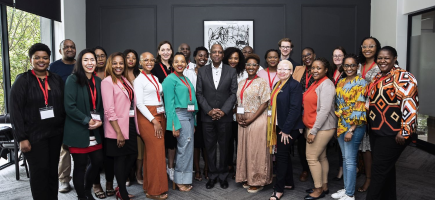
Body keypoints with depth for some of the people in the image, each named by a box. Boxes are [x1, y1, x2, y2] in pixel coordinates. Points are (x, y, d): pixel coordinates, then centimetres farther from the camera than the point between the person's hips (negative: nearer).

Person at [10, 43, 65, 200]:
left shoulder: (57, 79, 7)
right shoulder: (22, 80, -4)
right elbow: (15, 111, -8)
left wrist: (64, 129, 4)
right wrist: (21, 138, -13)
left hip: (55, 133, 4)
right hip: (33, 135, -4)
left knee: (53, 170, 11)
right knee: (39, 172, 0)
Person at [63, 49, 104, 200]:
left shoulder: (98, 81, 10)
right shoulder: (73, 80, -8)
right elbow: (69, 106, -15)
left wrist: (100, 120, -3)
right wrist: (87, 121, -14)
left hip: (95, 131, 6)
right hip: (78, 130, -6)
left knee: (98, 161, 9)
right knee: (80, 165, 3)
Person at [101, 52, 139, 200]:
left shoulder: (125, 80, 12)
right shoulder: (107, 81, -10)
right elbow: (109, 110, -17)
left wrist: (135, 126, 8)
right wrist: (118, 132, -20)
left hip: (130, 124, 7)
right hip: (117, 127, -7)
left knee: (133, 154, 12)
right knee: (120, 158, 4)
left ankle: (120, 187, 31)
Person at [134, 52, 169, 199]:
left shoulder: (156, 78, 16)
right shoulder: (139, 80, -5)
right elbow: (139, 104, -12)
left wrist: (162, 118, 9)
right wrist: (154, 121, -16)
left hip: (160, 116, 7)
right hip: (147, 118, -7)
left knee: (152, 152, 9)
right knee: (156, 152, -7)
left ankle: (148, 185, 21)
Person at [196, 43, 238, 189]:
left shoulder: (231, 71, 3)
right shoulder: (202, 71, 5)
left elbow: (233, 93, -1)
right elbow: (199, 93, 2)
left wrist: (223, 111, -11)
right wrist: (209, 110, -9)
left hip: (225, 116, -1)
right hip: (207, 116, 1)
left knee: (224, 147, 8)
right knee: (210, 147, 7)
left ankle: (223, 175, 23)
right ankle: (212, 175, 22)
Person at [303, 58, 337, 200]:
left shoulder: (326, 84, -14)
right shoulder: (315, 84, 12)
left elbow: (325, 110, -22)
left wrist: (313, 131, -21)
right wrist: (308, 128, 15)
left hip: (322, 128, -8)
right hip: (312, 127, 8)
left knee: (312, 158, -4)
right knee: (321, 157, 15)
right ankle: (324, 186, 27)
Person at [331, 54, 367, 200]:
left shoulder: (361, 83, -11)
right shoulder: (341, 82, 11)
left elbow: (360, 108, -16)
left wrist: (351, 130, -18)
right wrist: (339, 126, 13)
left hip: (355, 126, -7)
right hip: (341, 125, 7)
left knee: (350, 160, -2)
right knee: (345, 158, 15)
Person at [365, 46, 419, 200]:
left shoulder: (403, 77, -13)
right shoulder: (377, 78, 12)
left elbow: (410, 105, -20)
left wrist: (404, 132, -22)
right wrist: (371, 126, 20)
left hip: (393, 133, -8)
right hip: (377, 131, 8)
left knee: (379, 170, -4)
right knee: (387, 168, 17)